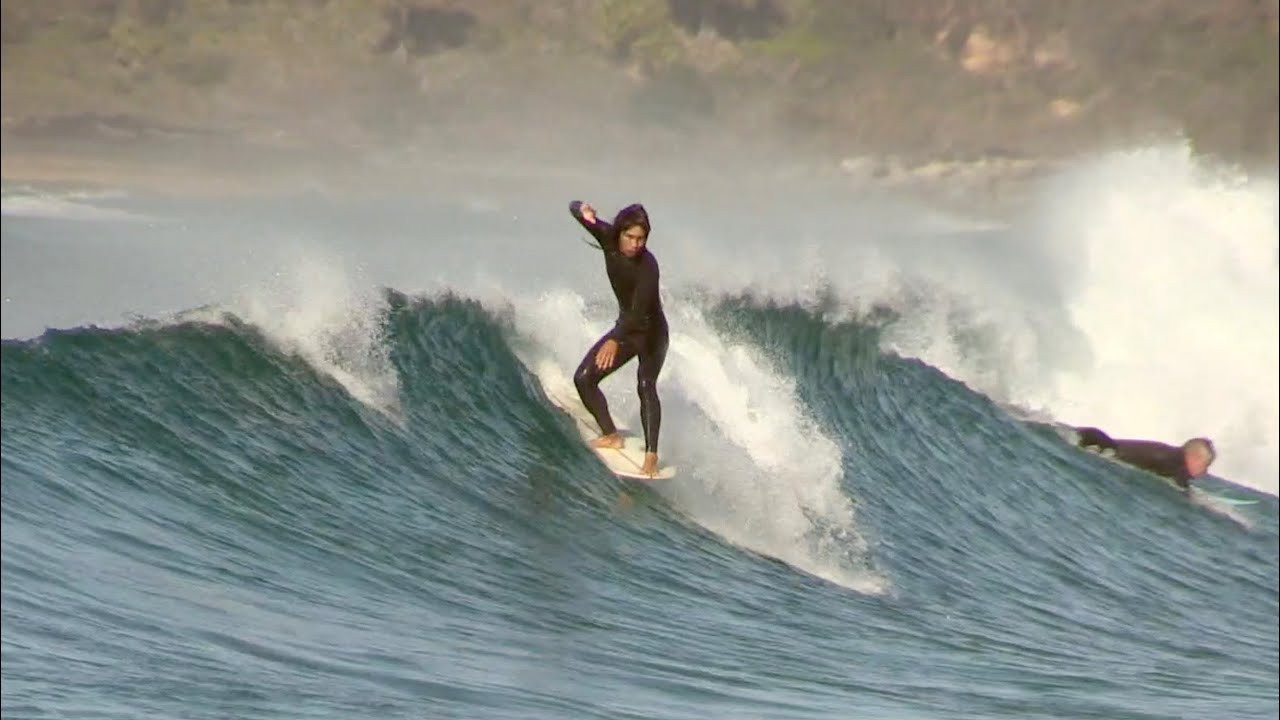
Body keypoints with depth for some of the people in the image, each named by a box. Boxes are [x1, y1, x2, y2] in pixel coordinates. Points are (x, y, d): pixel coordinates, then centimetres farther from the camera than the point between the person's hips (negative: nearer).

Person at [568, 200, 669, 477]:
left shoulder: (647, 265, -30)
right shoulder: (609, 238, -13)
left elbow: (639, 310, -40)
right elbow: (574, 208, -8)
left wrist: (615, 340, -54)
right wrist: (582, 210, -34)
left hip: (651, 331, -7)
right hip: (626, 326, 7)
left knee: (646, 385, -24)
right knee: (584, 378, 0)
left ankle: (651, 455, -32)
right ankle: (612, 435, 10)